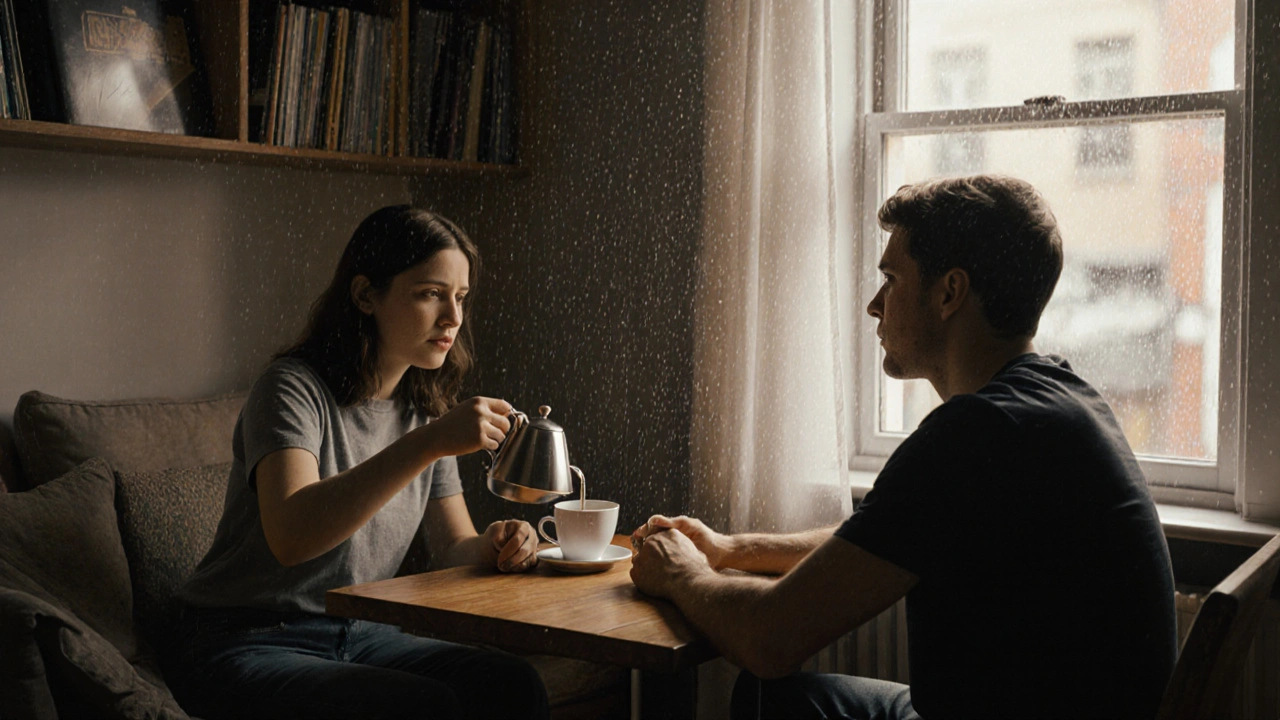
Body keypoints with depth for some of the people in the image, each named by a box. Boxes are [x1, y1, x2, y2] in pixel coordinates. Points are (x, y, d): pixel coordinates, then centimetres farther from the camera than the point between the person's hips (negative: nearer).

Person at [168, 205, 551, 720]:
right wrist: (428, 443, -38)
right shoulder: (295, 388, -16)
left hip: (360, 637, 6)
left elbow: (453, 548, 8)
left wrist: (494, 547, -16)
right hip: (246, 648, -6)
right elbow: (291, 536, -33)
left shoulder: (425, 408, 7)